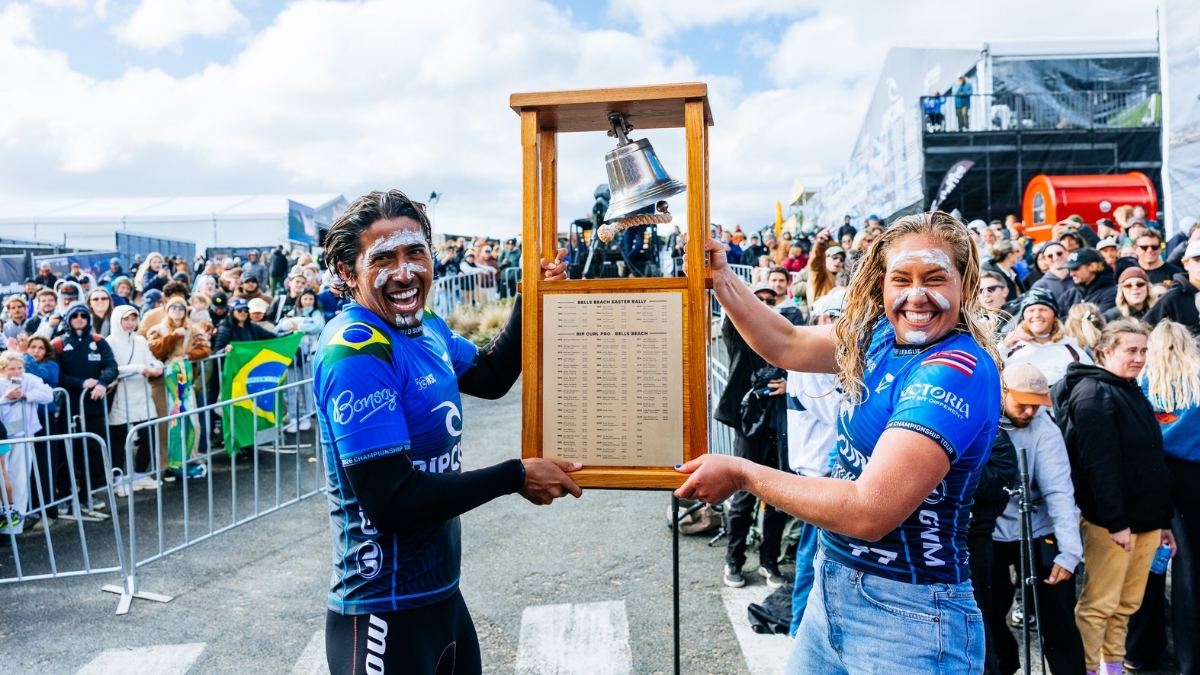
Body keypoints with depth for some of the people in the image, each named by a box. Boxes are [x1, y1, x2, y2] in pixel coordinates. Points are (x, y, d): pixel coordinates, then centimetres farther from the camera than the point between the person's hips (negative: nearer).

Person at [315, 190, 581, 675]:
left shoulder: (427, 329, 2)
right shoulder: (356, 352, -24)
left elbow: (491, 378, 19)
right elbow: (391, 501, -28)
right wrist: (517, 476, -20)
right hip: (387, 612, -8)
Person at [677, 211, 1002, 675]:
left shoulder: (959, 370, -23)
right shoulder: (881, 335, 1)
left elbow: (870, 512, -29)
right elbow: (787, 345, 12)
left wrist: (743, 474, -21)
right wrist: (719, 277, 2)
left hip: (908, 614, -7)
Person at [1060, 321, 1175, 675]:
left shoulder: (1133, 392, 16)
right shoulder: (1094, 393, -12)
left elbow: (1153, 462, 19)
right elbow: (1098, 463, -19)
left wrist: (1163, 519, 17)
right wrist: (1115, 521, -22)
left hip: (1146, 519, 9)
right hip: (1111, 521, -9)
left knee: (1128, 604, 13)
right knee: (1098, 605, -3)